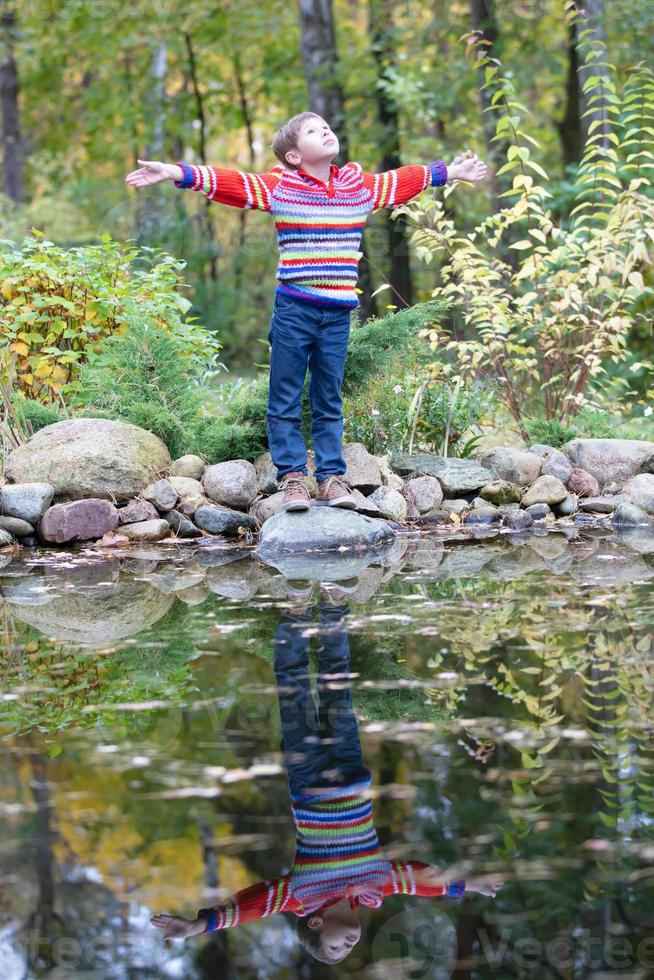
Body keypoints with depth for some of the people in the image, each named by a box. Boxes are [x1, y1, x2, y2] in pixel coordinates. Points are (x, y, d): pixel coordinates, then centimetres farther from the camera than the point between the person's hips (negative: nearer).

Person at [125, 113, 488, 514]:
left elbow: (404, 180, 25)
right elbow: (225, 181, -6)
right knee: (286, 401, -1)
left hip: (338, 314, 3)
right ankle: (292, 476, 5)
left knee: (329, 402, 9)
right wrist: (174, 173, -16)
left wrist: (451, 171, 35)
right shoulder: (279, 187, -1)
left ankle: (331, 476, 12)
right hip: (293, 311, -3)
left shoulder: (360, 186, 11)